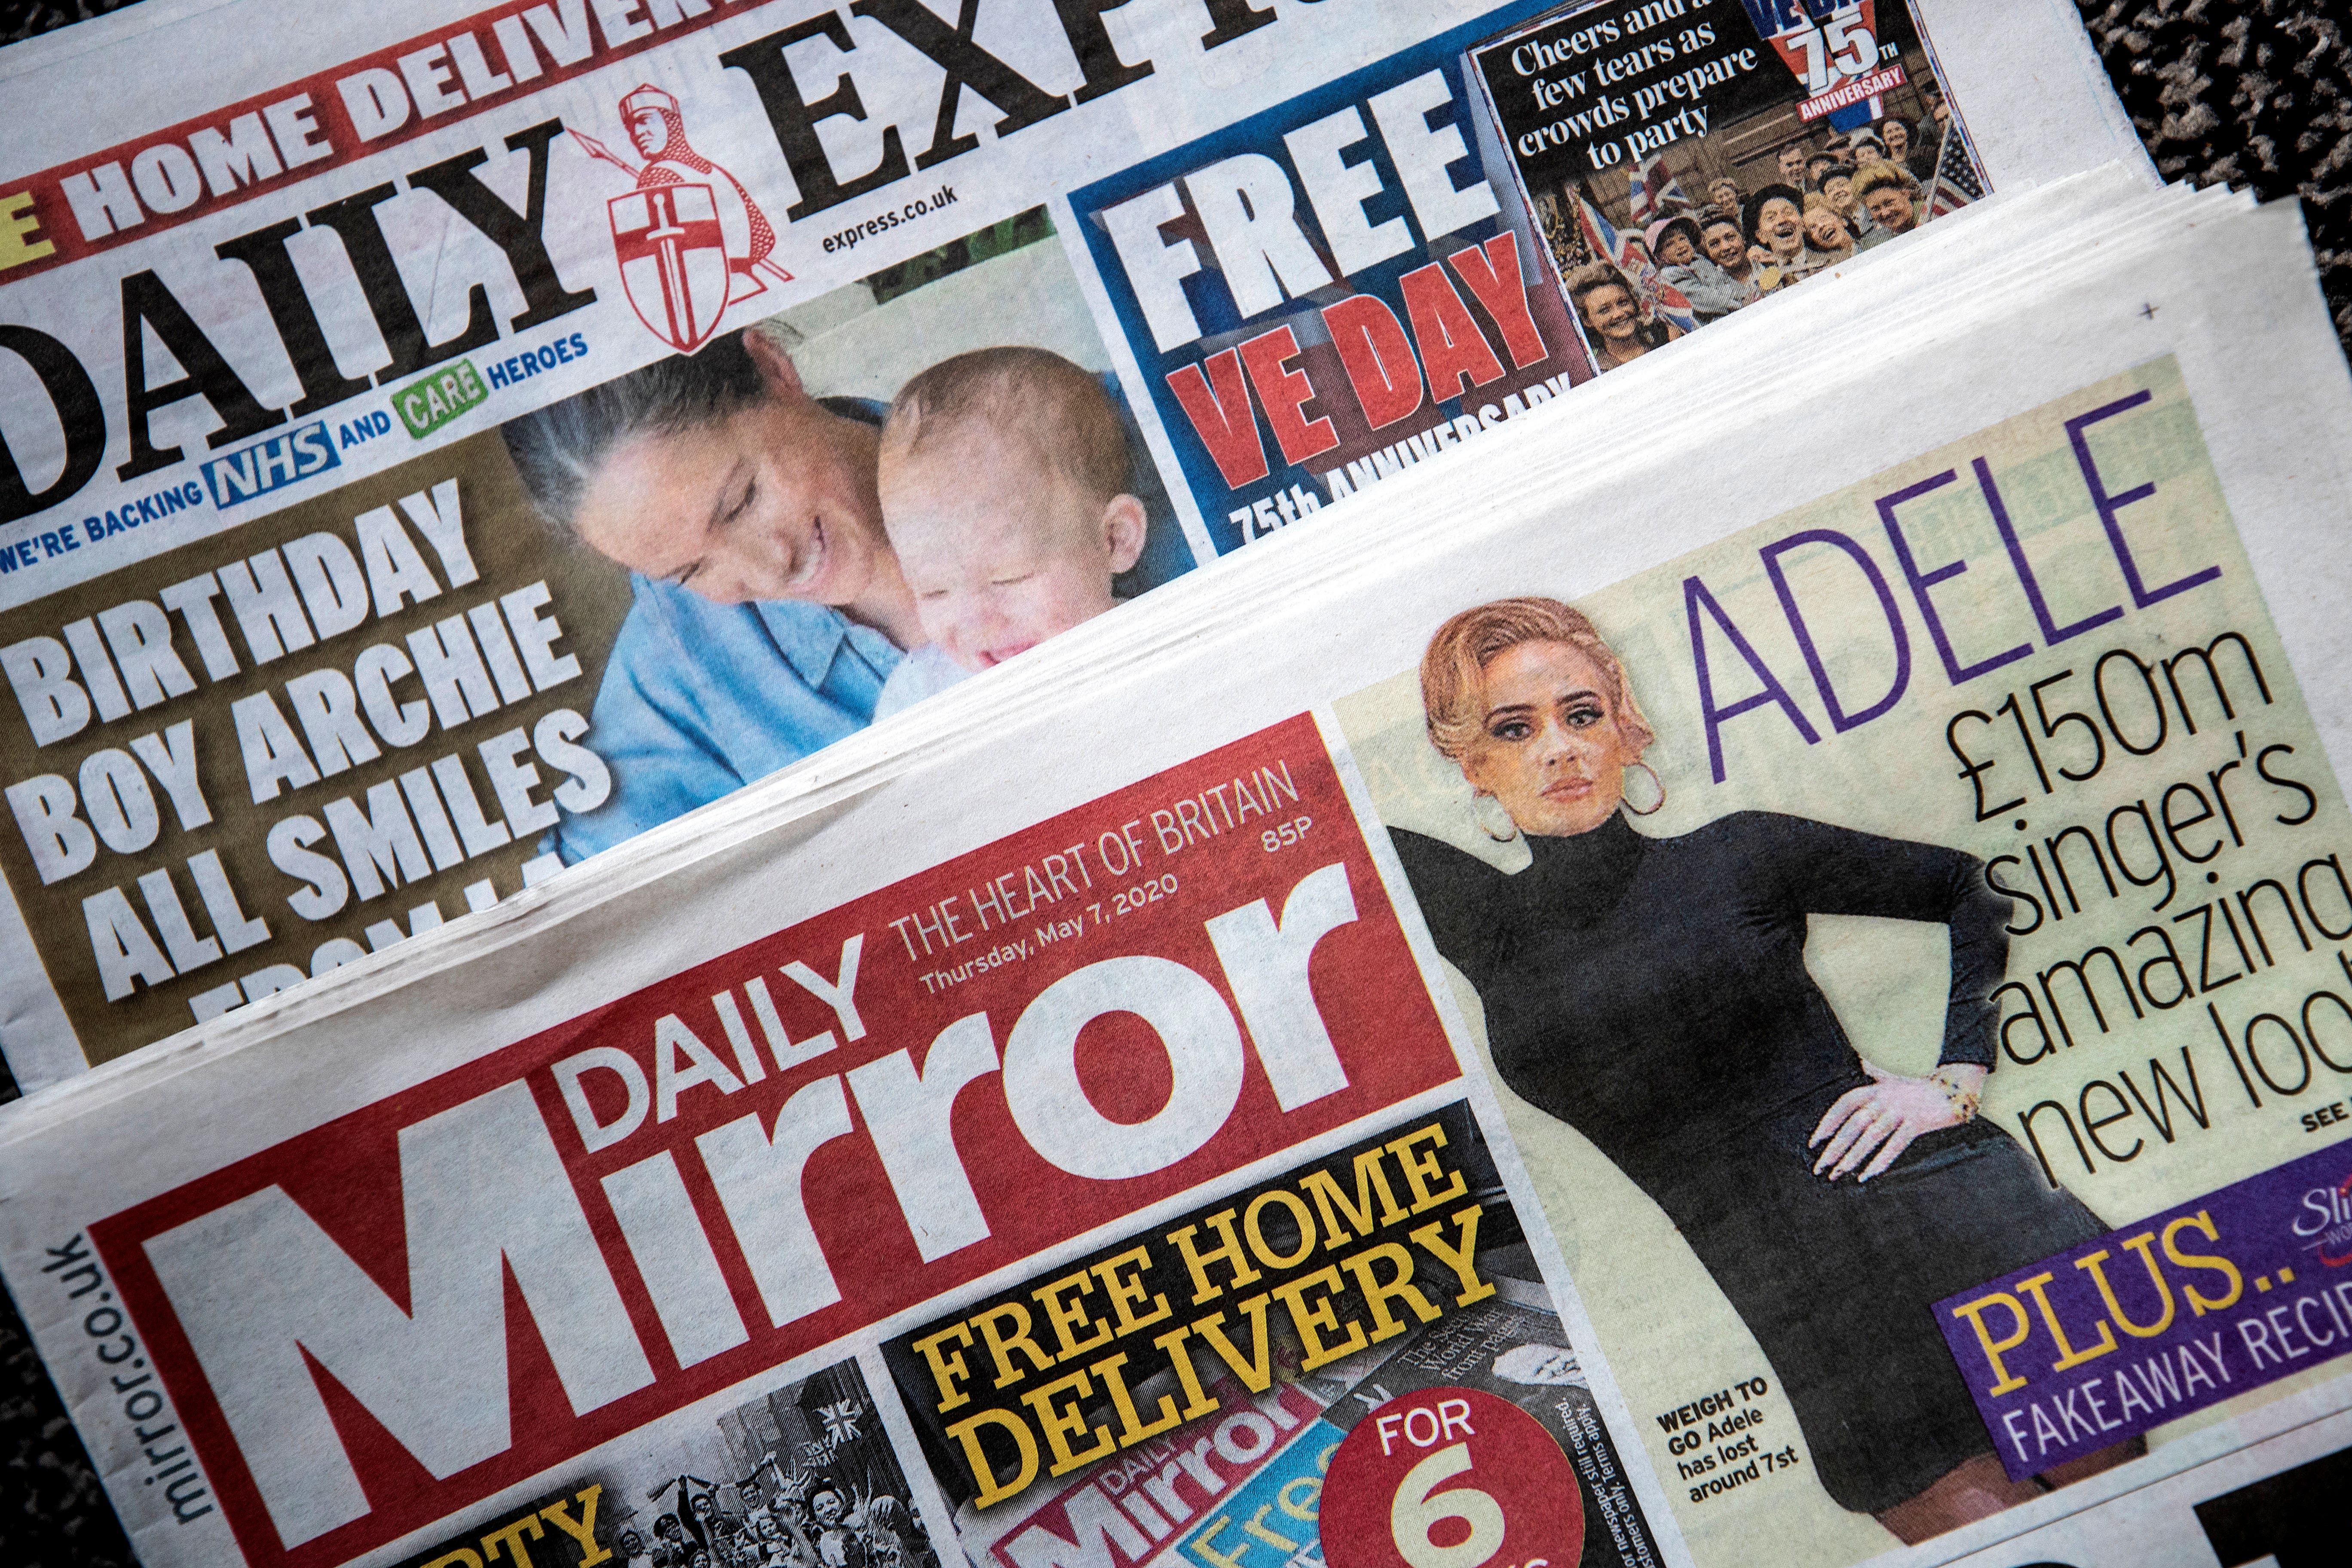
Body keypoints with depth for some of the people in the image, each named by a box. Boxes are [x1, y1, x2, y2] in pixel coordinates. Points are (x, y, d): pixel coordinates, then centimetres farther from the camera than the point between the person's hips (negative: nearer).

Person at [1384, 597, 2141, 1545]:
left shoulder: (1740, 859, 3)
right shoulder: (1485, 925, 6)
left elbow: (1976, 888, 12)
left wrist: (1958, 1077, 4)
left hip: (1945, 1211, -1)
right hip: (1808, 1315, 1)